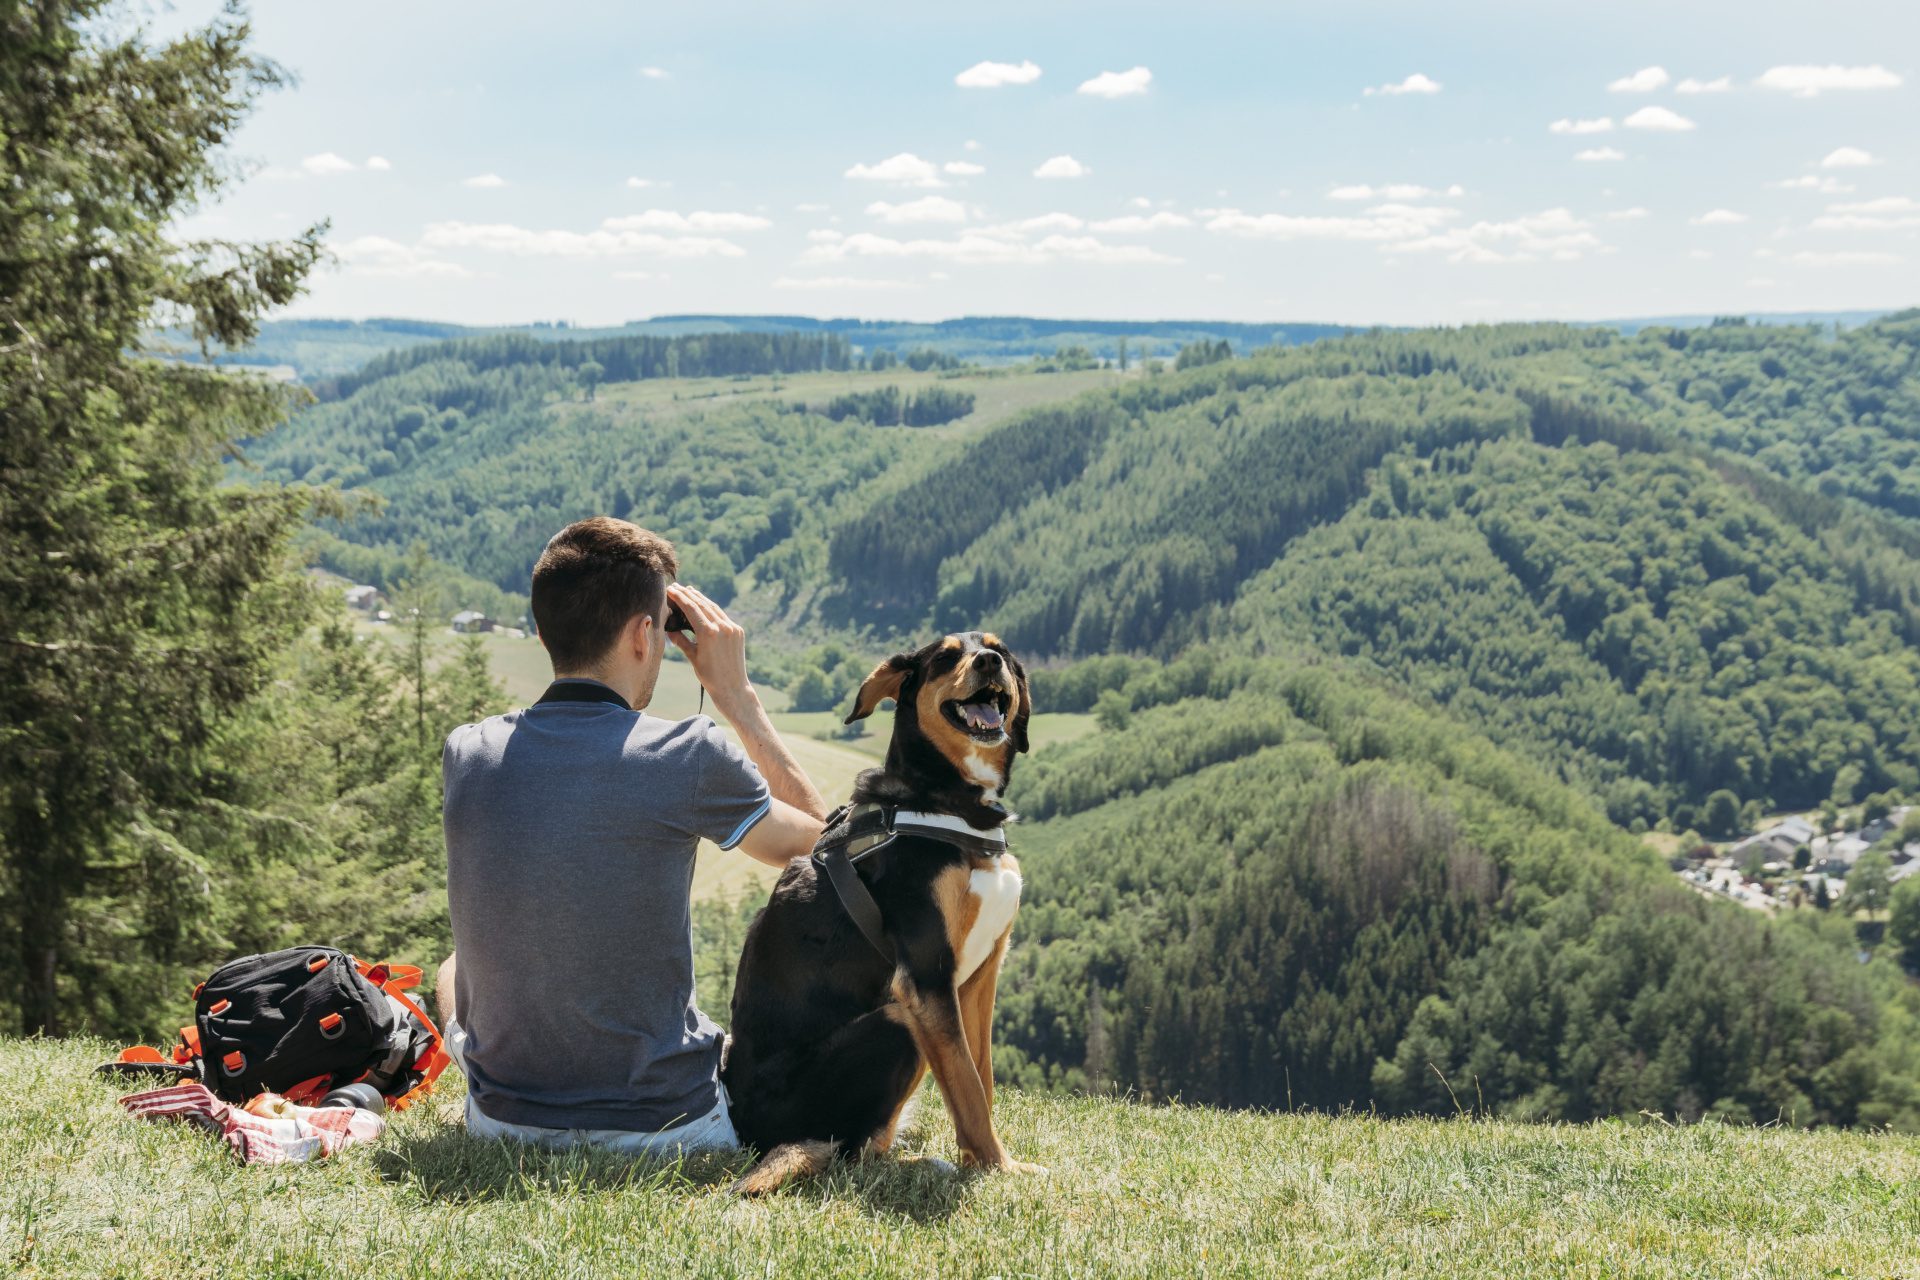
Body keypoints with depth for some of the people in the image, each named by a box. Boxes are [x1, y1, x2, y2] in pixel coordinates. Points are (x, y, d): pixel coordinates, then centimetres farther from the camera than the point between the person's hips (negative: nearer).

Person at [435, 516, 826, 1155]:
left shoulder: (465, 753, -7)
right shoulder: (691, 756, -18)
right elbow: (821, 842, 1)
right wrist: (737, 694, 4)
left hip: (503, 1121, 3)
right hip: (664, 1127, -3)